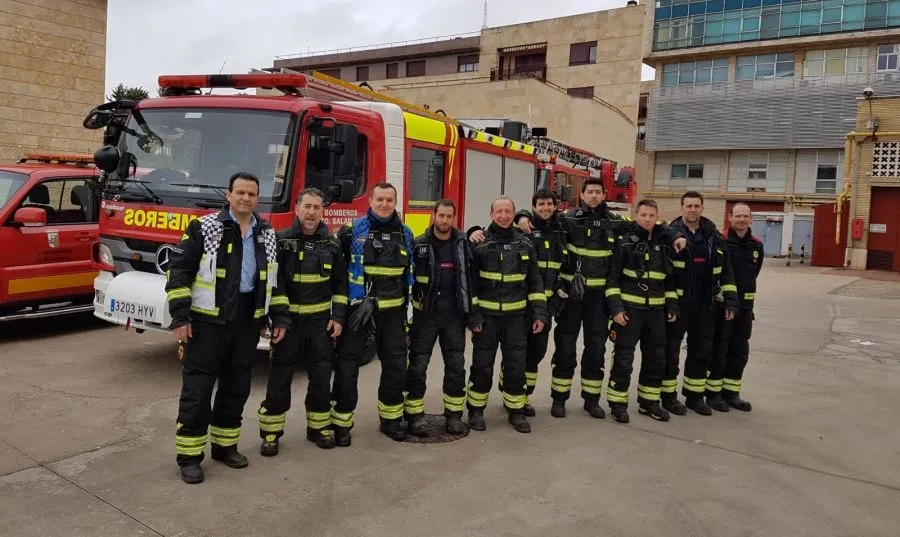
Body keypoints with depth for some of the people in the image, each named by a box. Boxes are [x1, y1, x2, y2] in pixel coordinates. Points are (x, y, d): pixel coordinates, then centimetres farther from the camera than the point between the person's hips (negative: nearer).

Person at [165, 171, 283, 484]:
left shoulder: (268, 235, 8)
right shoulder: (204, 228, -6)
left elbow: (276, 279, 15)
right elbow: (179, 271, -8)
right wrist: (180, 317, -13)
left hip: (248, 322, 5)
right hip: (208, 320, -4)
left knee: (237, 387, 12)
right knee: (197, 387, 0)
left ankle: (224, 446, 27)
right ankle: (189, 456, 11)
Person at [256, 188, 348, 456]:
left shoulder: (331, 245, 4)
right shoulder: (281, 241, -6)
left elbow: (340, 284, 9)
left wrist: (338, 317, 1)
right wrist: (276, 319, -16)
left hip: (321, 321, 3)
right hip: (289, 320, -3)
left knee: (321, 376, 8)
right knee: (280, 377, 4)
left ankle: (319, 426, 24)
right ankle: (270, 432, 15)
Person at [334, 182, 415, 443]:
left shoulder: (405, 233, 8)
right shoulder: (353, 229, -4)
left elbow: (410, 272, 17)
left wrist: (407, 306, 15)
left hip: (392, 310, 4)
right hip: (356, 307, -3)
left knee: (395, 364, 9)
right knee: (347, 364, 0)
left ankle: (391, 418, 25)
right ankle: (342, 423, 13)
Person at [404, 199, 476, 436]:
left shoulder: (463, 243, 3)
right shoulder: (419, 245, -3)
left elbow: (471, 278, 8)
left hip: (453, 314, 2)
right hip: (425, 313, -2)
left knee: (456, 365, 7)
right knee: (417, 365, 1)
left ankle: (454, 414, 19)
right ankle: (415, 415, 13)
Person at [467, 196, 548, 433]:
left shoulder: (525, 244, 6)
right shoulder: (480, 244, -4)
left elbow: (535, 281, 9)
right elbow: (469, 281, -4)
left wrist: (539, 313, 3)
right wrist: (473, 315, -9)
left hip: (516, 316, 2)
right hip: (486, 316, -2)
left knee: (516, 365, 7)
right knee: (482, 365, 6)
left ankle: (516, 411, 22)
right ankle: (475, 411, 21)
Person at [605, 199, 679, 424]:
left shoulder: (662, 245, 10)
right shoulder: (625, 243, -5)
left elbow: (670, 279, 17)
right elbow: (613, 277, -8)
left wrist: (672, 306, 11)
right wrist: (615, 308, -15)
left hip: (656, 311, 5)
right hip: (629, 309, -5)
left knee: (656, 358, 11)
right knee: (623, 359, -1)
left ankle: (649, 402, 25)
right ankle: (618, 404, 10)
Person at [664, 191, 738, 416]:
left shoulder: (714, 237, 7)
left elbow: (725, 271, 11)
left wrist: (730, 299, 4)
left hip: (704, 305, 5)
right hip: (676, 303, -5)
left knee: (701, 352, 13)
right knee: (671, 351, 4)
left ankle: (694, 395, 27)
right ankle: (668, 396, 16)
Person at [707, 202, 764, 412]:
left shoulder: (757, 245, 7)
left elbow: (753, 274, 17)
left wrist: (743, 293, 14)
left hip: (745, 306, 6)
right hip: (721, 304, -6)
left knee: (740, 352, 12)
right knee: (718, 350, 2)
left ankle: (732, 393, 23)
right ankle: (713, 393, 13)